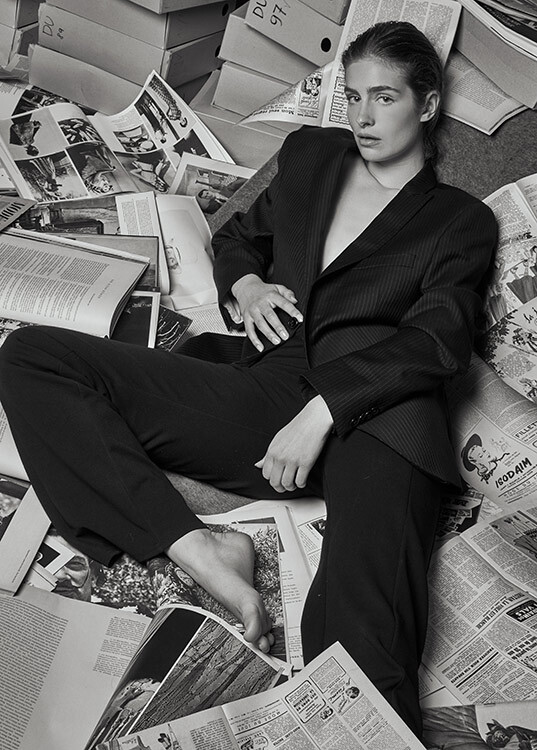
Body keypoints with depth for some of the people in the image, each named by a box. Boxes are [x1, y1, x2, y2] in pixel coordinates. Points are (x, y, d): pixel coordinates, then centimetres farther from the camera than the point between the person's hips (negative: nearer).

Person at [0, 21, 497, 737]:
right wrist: (245, 285, 11)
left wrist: (321, 412, -17)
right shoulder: (311, 153, 27)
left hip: (372, 417, -4)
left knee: (366, 636, -35)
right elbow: (238, 234, 38)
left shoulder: (461, 220, 15)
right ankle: (198, 550, -23)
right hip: (263, 393, 5)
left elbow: (439, 340, -2)